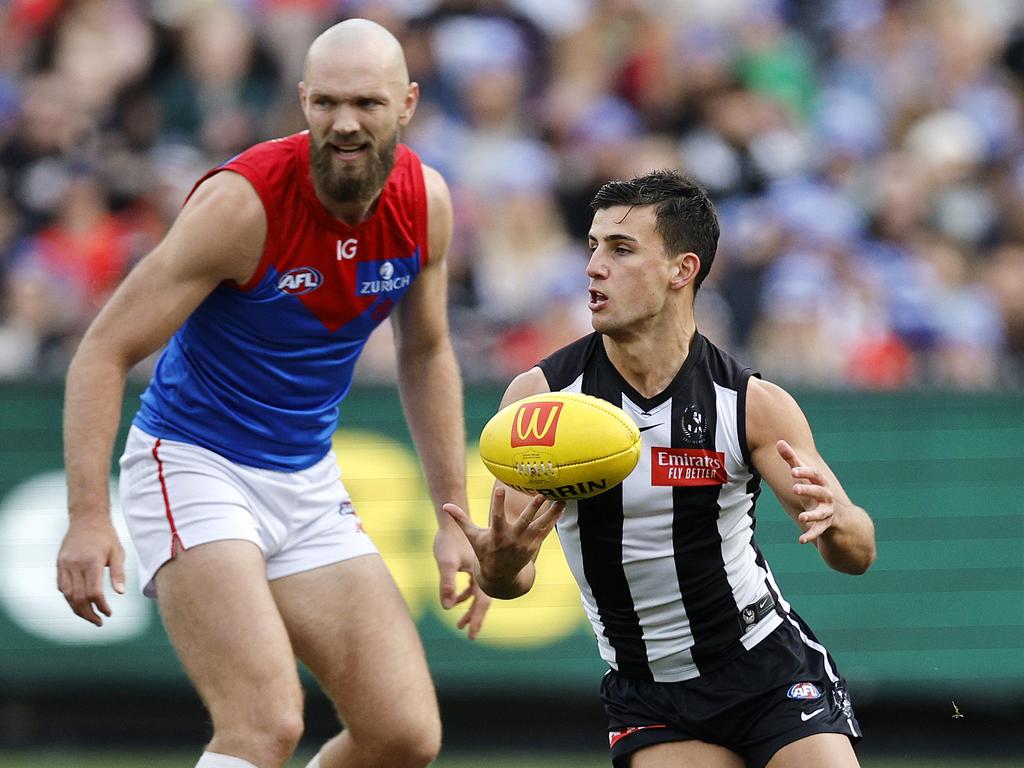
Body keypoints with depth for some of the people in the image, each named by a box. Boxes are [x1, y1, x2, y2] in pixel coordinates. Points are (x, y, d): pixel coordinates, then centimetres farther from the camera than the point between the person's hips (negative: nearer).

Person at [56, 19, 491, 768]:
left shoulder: (425, 203, -3)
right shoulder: (244, 201, -21)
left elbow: (426, 355, 15)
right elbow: (105, 351, -19)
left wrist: (453, 517, 12)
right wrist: (89, 516, -28)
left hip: (308, 483, 6)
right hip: (191, 465, -6)